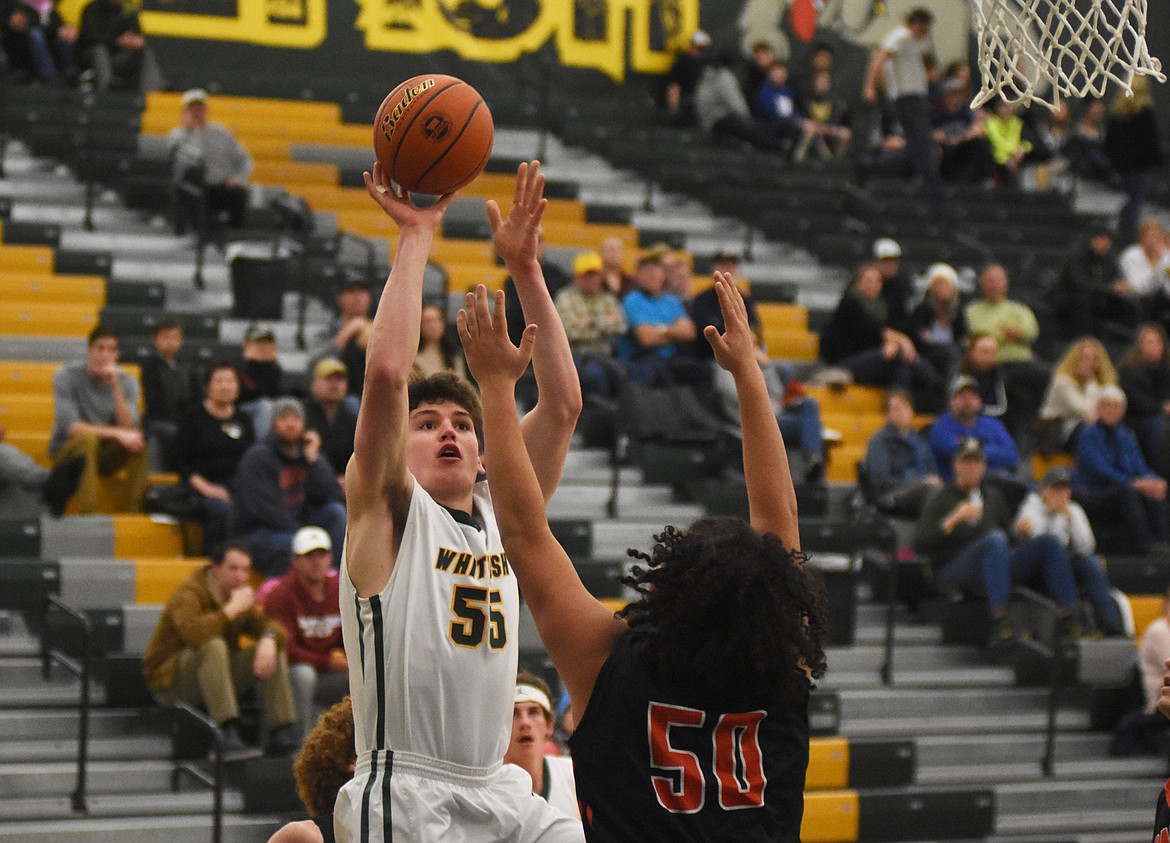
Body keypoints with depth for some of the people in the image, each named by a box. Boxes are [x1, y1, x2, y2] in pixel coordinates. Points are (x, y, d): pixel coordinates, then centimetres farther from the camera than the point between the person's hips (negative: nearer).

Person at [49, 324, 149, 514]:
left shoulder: (126, 382, -3)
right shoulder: (66, 376, -14)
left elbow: (128, 428, -17)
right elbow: (71, 427, -24)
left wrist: (116, 386, -26)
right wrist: (116, 433, -33)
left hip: (104, 455, 4)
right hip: (68, 451, -3)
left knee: (139, 440, -24)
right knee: (88, 439, -36)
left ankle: (138, 510, -21)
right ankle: (86, 515, -38)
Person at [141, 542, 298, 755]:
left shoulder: (240, 595, 8)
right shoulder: (188, 594, -16)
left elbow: (271, 626, 2)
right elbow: (193, 632, -36)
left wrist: (269, 640, -22)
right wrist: (233, 609, -29)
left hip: (221, 674, 7)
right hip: (171, 680, -7)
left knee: (273, 647, -8)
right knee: (213, 646, -35)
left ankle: (281, 731, -14)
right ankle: (228, 729, -43)